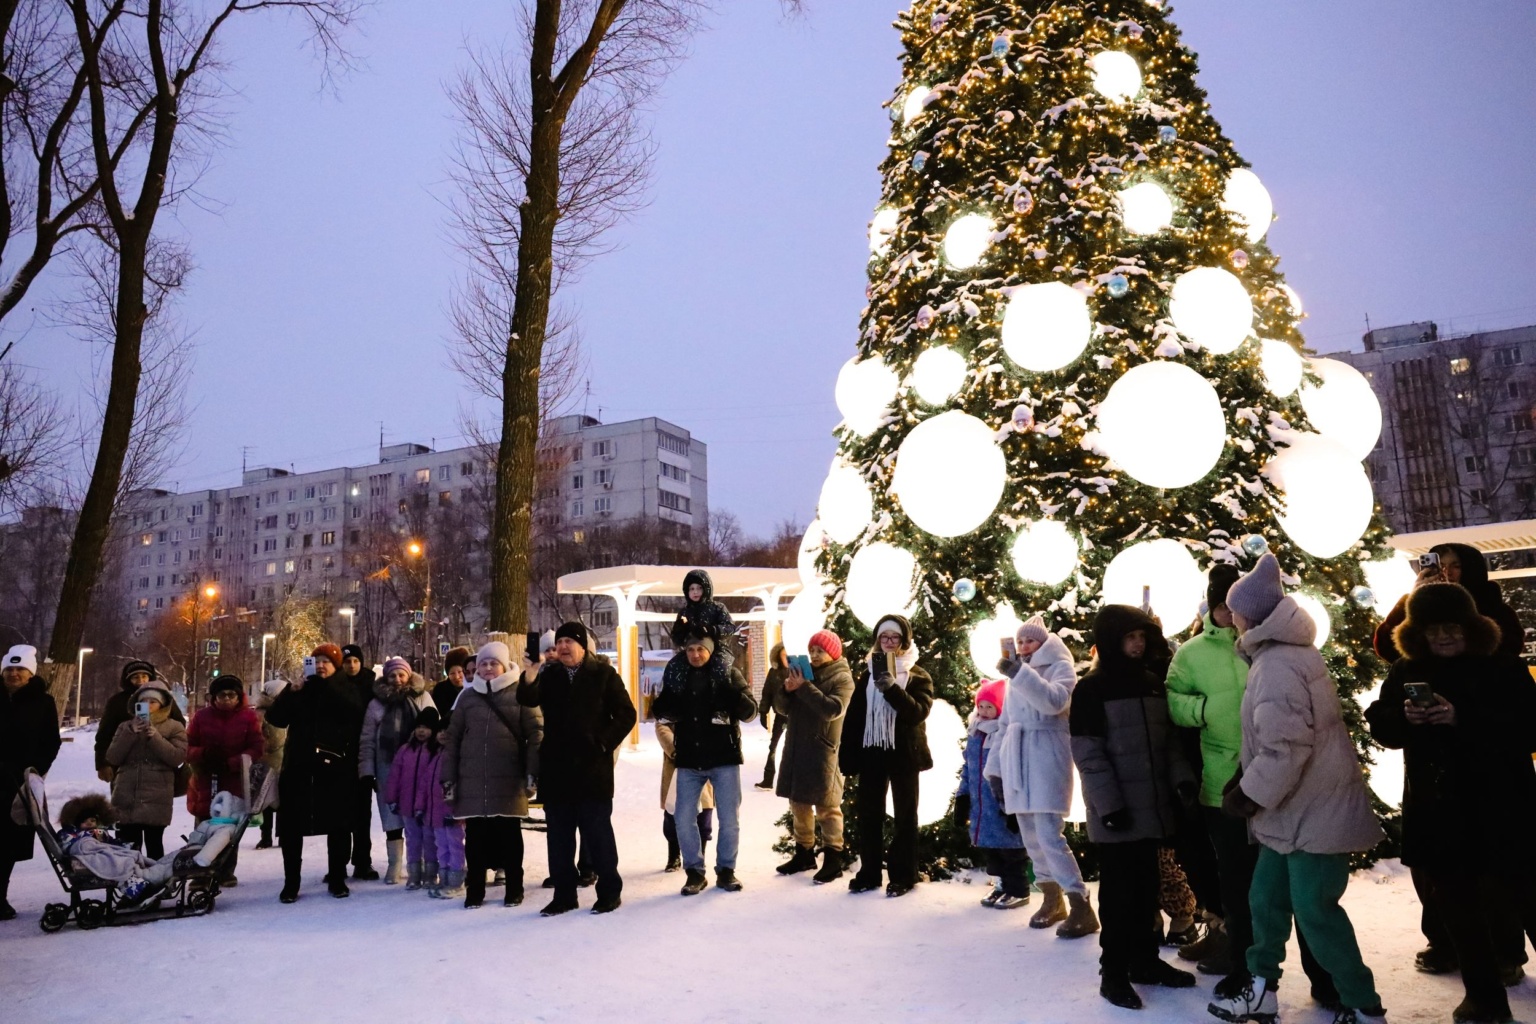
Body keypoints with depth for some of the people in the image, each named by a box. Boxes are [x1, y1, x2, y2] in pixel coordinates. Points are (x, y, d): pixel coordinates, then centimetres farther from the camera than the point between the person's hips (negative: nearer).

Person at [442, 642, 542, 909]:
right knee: (475, 835, 6)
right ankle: (474, 889, 20)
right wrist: (448, 777, 7)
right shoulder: (468, 696, 11)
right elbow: (453, 738, 12)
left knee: (509, 834, 6)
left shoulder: (520, 694, 0)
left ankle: (514, 888, 19)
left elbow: (535, 734, -3)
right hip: (472, 779, 3)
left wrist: (533, 771, -10)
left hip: (508, 779, -3)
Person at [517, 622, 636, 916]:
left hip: (593, 769, -4)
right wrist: (529, 674, -29)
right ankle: (564, 894, 20)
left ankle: (610, 891, 14)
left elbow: (626, 714, -2)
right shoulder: (549, 676, 9)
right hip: (555, 770, 4)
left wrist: (605, 743, -11)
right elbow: (528, 699, -11)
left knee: (597, 832, 2)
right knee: (558, 836, 10)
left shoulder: (603, 674, 0)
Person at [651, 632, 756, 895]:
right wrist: (661, 707, -11)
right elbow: (662, 711, 13)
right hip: (689, 760, 2)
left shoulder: (728, 673, -3)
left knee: (730, 819, 4)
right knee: (684, 819, 3)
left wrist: (733, 696, -27)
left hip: (724, 758, -2)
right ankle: (695, 871, 19)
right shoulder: (677, 676, 4)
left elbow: (750, 711, -6)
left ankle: (726, 870, 22)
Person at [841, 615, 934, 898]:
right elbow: (853, 715, 5)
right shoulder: (869, 673, 8)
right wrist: (848, 755, 0)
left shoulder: (918, 675, -1)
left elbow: (918, 712, -17)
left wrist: (892, 689, -30)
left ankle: (903, 875, 16)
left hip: (904, 753, -3)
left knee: (905, 815, 7)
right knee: (868, 814, 9)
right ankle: (869, 872, 20)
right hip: (871, 752, 3)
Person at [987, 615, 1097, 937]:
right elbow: (1004, 725, 20)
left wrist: (1020, 674, -26)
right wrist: (995, 767, 15)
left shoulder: (1061, 667, 0)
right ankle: (1053, 900, 22)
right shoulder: (1016, 677, 18)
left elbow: (1054, 701, -21)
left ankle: (1081, 908, -6)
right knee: (1031, 838, 9)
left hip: (1047, 760, -6)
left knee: (1049, 837, -13)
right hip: (1017, 762, 6)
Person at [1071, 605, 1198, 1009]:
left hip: (1152, 806, 6)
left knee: (1146, 888, 14)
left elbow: (1168, 738, 15)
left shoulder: (1152, 682, 10)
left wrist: (1182, 777, -1)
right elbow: (1087, 751, -13)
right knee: (1119, 892, 2)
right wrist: (1108, 803, -18)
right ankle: (1113, 972, 12)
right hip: (1117, 812, -6)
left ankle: (1145, 960, 28)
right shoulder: (1091, 689, -9)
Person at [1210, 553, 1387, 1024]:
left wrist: (1250, 795, -16)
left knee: (1314, 909, 1)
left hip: (1314, 811, -10)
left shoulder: (1277, 666, -24)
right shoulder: (1280, 654, 10)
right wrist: (1245, 780, 10)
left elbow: (1286, 747, -27)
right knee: (1266, 897, 14)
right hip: (1297, 809, 10)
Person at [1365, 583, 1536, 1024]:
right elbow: (1381, 726, 5)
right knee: (1457, 907, 13)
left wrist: (1461, 719, -26)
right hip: (1436, 813, 4)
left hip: (1500, 813, -4)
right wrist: (1404, 717, -16)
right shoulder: (1406, 671, 5)